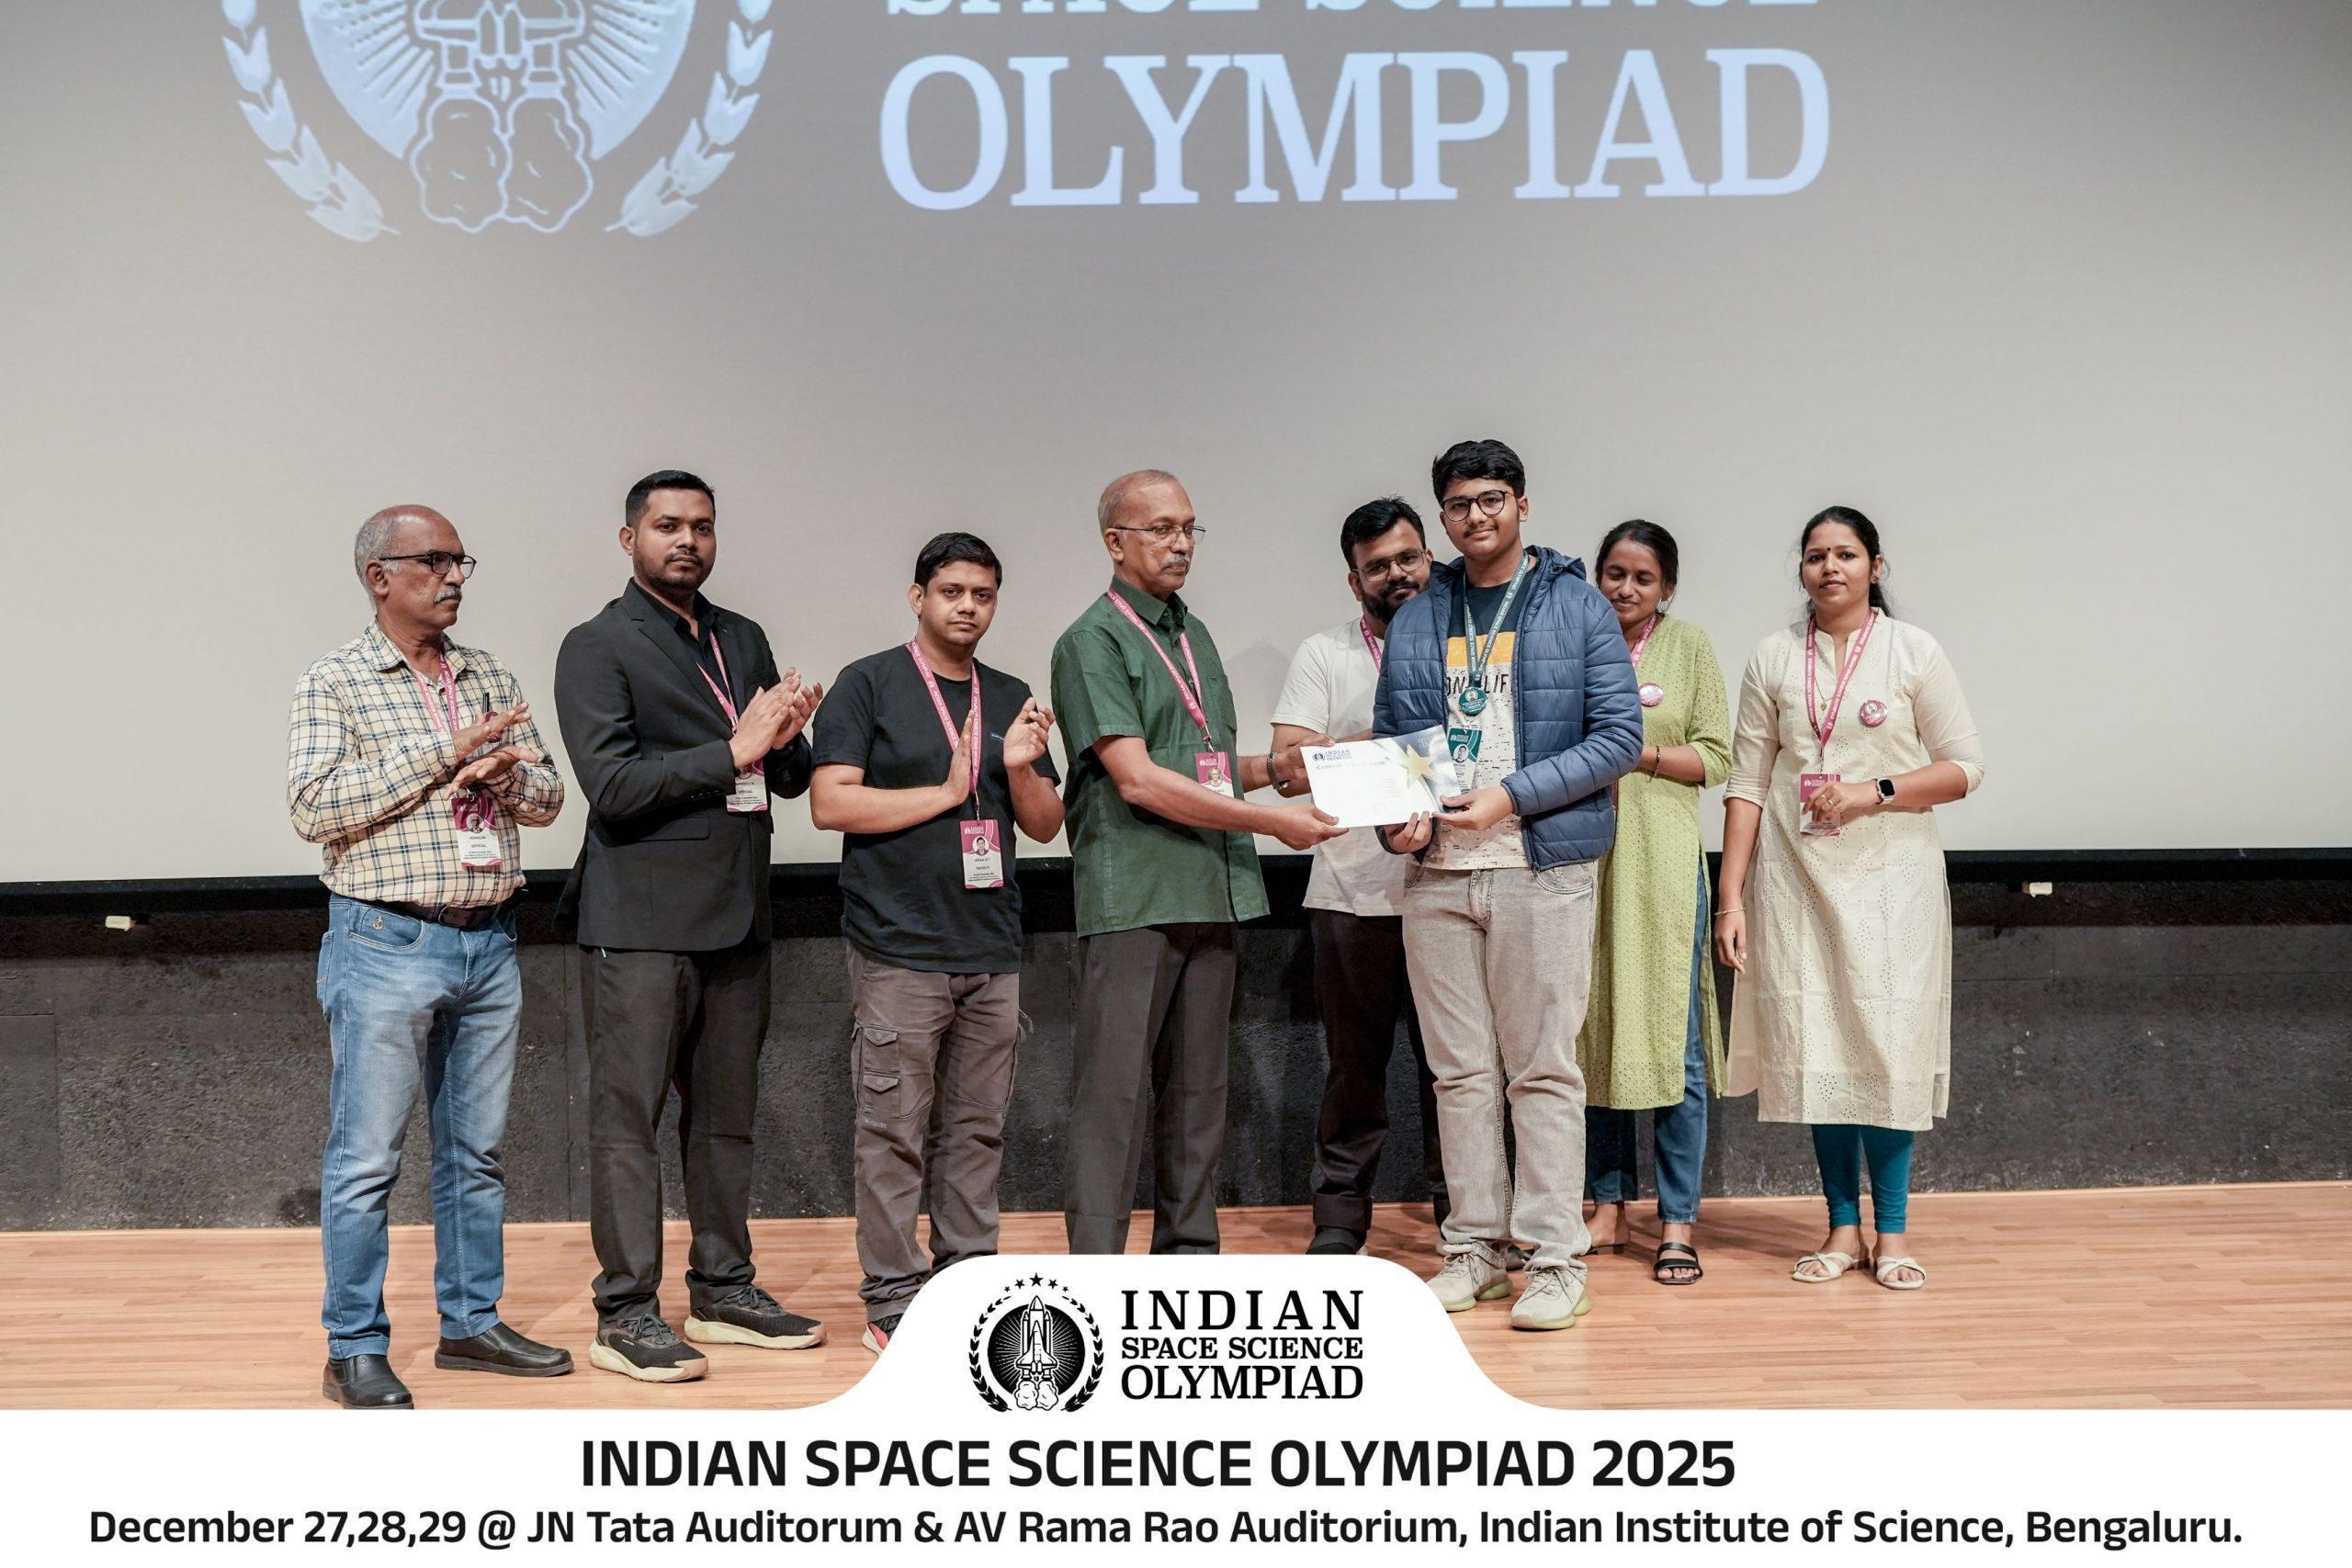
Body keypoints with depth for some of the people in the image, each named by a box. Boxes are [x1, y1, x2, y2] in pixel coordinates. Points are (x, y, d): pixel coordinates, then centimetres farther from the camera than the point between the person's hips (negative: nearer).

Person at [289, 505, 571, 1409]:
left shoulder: (491, 681, 12)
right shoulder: (335, 684, -3)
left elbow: (548, 797, 12)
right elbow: (315, 808, -15)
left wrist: (501, 774, -10)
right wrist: (443, 755, -17)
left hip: (489, 943, 6)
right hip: (387, 949, -5)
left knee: (477, 1150, 13)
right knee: (366, 1158, 0)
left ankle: (471, 1322, 24)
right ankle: (355, 1351, 10)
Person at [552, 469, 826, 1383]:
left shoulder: (743, 640, 16)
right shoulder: (598, 648, -4)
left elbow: (792, 778, 16)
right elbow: (611, 786, -15)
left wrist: (784, 740, -7)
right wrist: (733, 752, -16)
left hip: (737, 919, 7)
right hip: (641, 921, -6)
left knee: (726, 1116, 12)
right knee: (626, 1118, -2)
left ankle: (722, 1289, 23)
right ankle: (625, 1315, 5)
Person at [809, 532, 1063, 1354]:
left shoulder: (1011, 698, 15)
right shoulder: (869, 684, -1)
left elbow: (1046, 824, 15)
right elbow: (830, 802, -11)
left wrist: (1020, 769, -5)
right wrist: (947, 792, -8)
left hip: (992, 951, 5)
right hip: (900, 949, -5)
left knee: (977, 1131, 10)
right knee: (895, 1134, -1)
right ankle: (893, 1301, 7)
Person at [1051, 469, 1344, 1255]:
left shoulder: (1194, 634, 18)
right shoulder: (1092, 643, -6)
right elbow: (1138, 781, -15)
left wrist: (1276, 767, 5)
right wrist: (1270, 820, -14)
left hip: (1211, 894, 8)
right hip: (1131, 898, -7)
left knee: (1197, 1092, 12)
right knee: (1113, 1096, -5)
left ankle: (1188, 1252, 22)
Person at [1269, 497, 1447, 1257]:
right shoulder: (1323, 655, 7)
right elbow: (1287, 763, -4)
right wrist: (1382, 740, -17)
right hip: (1353, 895, -1)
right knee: (1353, 1065, 6)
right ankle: (1339, 1215, 16)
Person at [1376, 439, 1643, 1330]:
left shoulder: (1578, 609, 3)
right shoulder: (1415, 621, 13)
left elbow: (1619, 735, -4)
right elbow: (1390, 739, 15)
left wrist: (1511, 795, -12)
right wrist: (1397, 817, -5)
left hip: (1543, 868, -3)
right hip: (1438, 874, 4)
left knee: (1544, 1071, -2)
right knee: (1461, 1073, 8)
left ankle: (1556, 1261, 5)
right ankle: (1473, 1249, 17)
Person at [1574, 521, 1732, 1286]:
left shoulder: (1689, 647, 6)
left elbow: (1717, 757, 2)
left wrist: (1642, 752, -10)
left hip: (1663, 859, -2)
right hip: (1583, 857, 2)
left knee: (1673, 1039, -2)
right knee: (1592, 1033, 7)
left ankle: (1679, 1220, 5)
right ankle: (1609, 1203, 18)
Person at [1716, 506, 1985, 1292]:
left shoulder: (1913, 652, 2)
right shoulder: (1773, 658, 6)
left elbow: (1964, 766, 1)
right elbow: (1746, 784, 4)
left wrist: (1876, 792, -14)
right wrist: (1731, 897, -1)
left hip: (1889, 873, -2)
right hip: (1795, 873, 2)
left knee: (1887, 1042, -4)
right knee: (1813, 1042, 3)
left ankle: (1892, 1229, 9)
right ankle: (1843, 1225, 14)